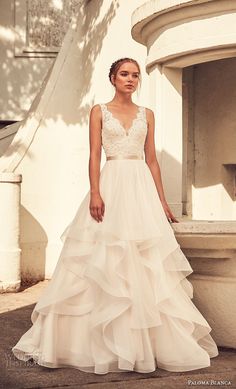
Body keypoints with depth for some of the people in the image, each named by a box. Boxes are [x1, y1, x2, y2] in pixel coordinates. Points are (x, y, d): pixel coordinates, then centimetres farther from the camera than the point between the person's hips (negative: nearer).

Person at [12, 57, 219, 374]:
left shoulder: (146, 114, 14)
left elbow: (151, 159, 13)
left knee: (148, 265, 0)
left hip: (142, 187, 3)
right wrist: (95, 193, -14)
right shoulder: (99, 111, 7)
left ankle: (150, 341, 9)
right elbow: (94, 155, -1)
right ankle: (105, 341, 4)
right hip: (111, 185, -2)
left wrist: (162, 200, 8)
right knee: (105, 262, -5)